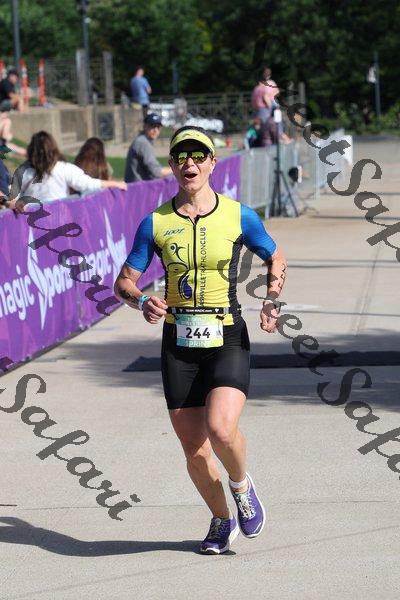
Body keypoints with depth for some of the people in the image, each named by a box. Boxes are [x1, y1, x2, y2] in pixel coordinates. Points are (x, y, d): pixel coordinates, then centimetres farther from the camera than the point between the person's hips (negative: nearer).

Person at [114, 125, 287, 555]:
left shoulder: (239, 216, 0)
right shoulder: (155, 223, 2)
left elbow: (276, 260, 16)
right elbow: (124, 282, 7)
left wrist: (271, 300, -2)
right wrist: (143, 302, -14)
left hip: (228, 341, -2)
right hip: (178, 345, 2)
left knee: (221, 429, -24)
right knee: (194, 449, 4)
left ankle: (242, 485, 10)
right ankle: (222, 521, 30)